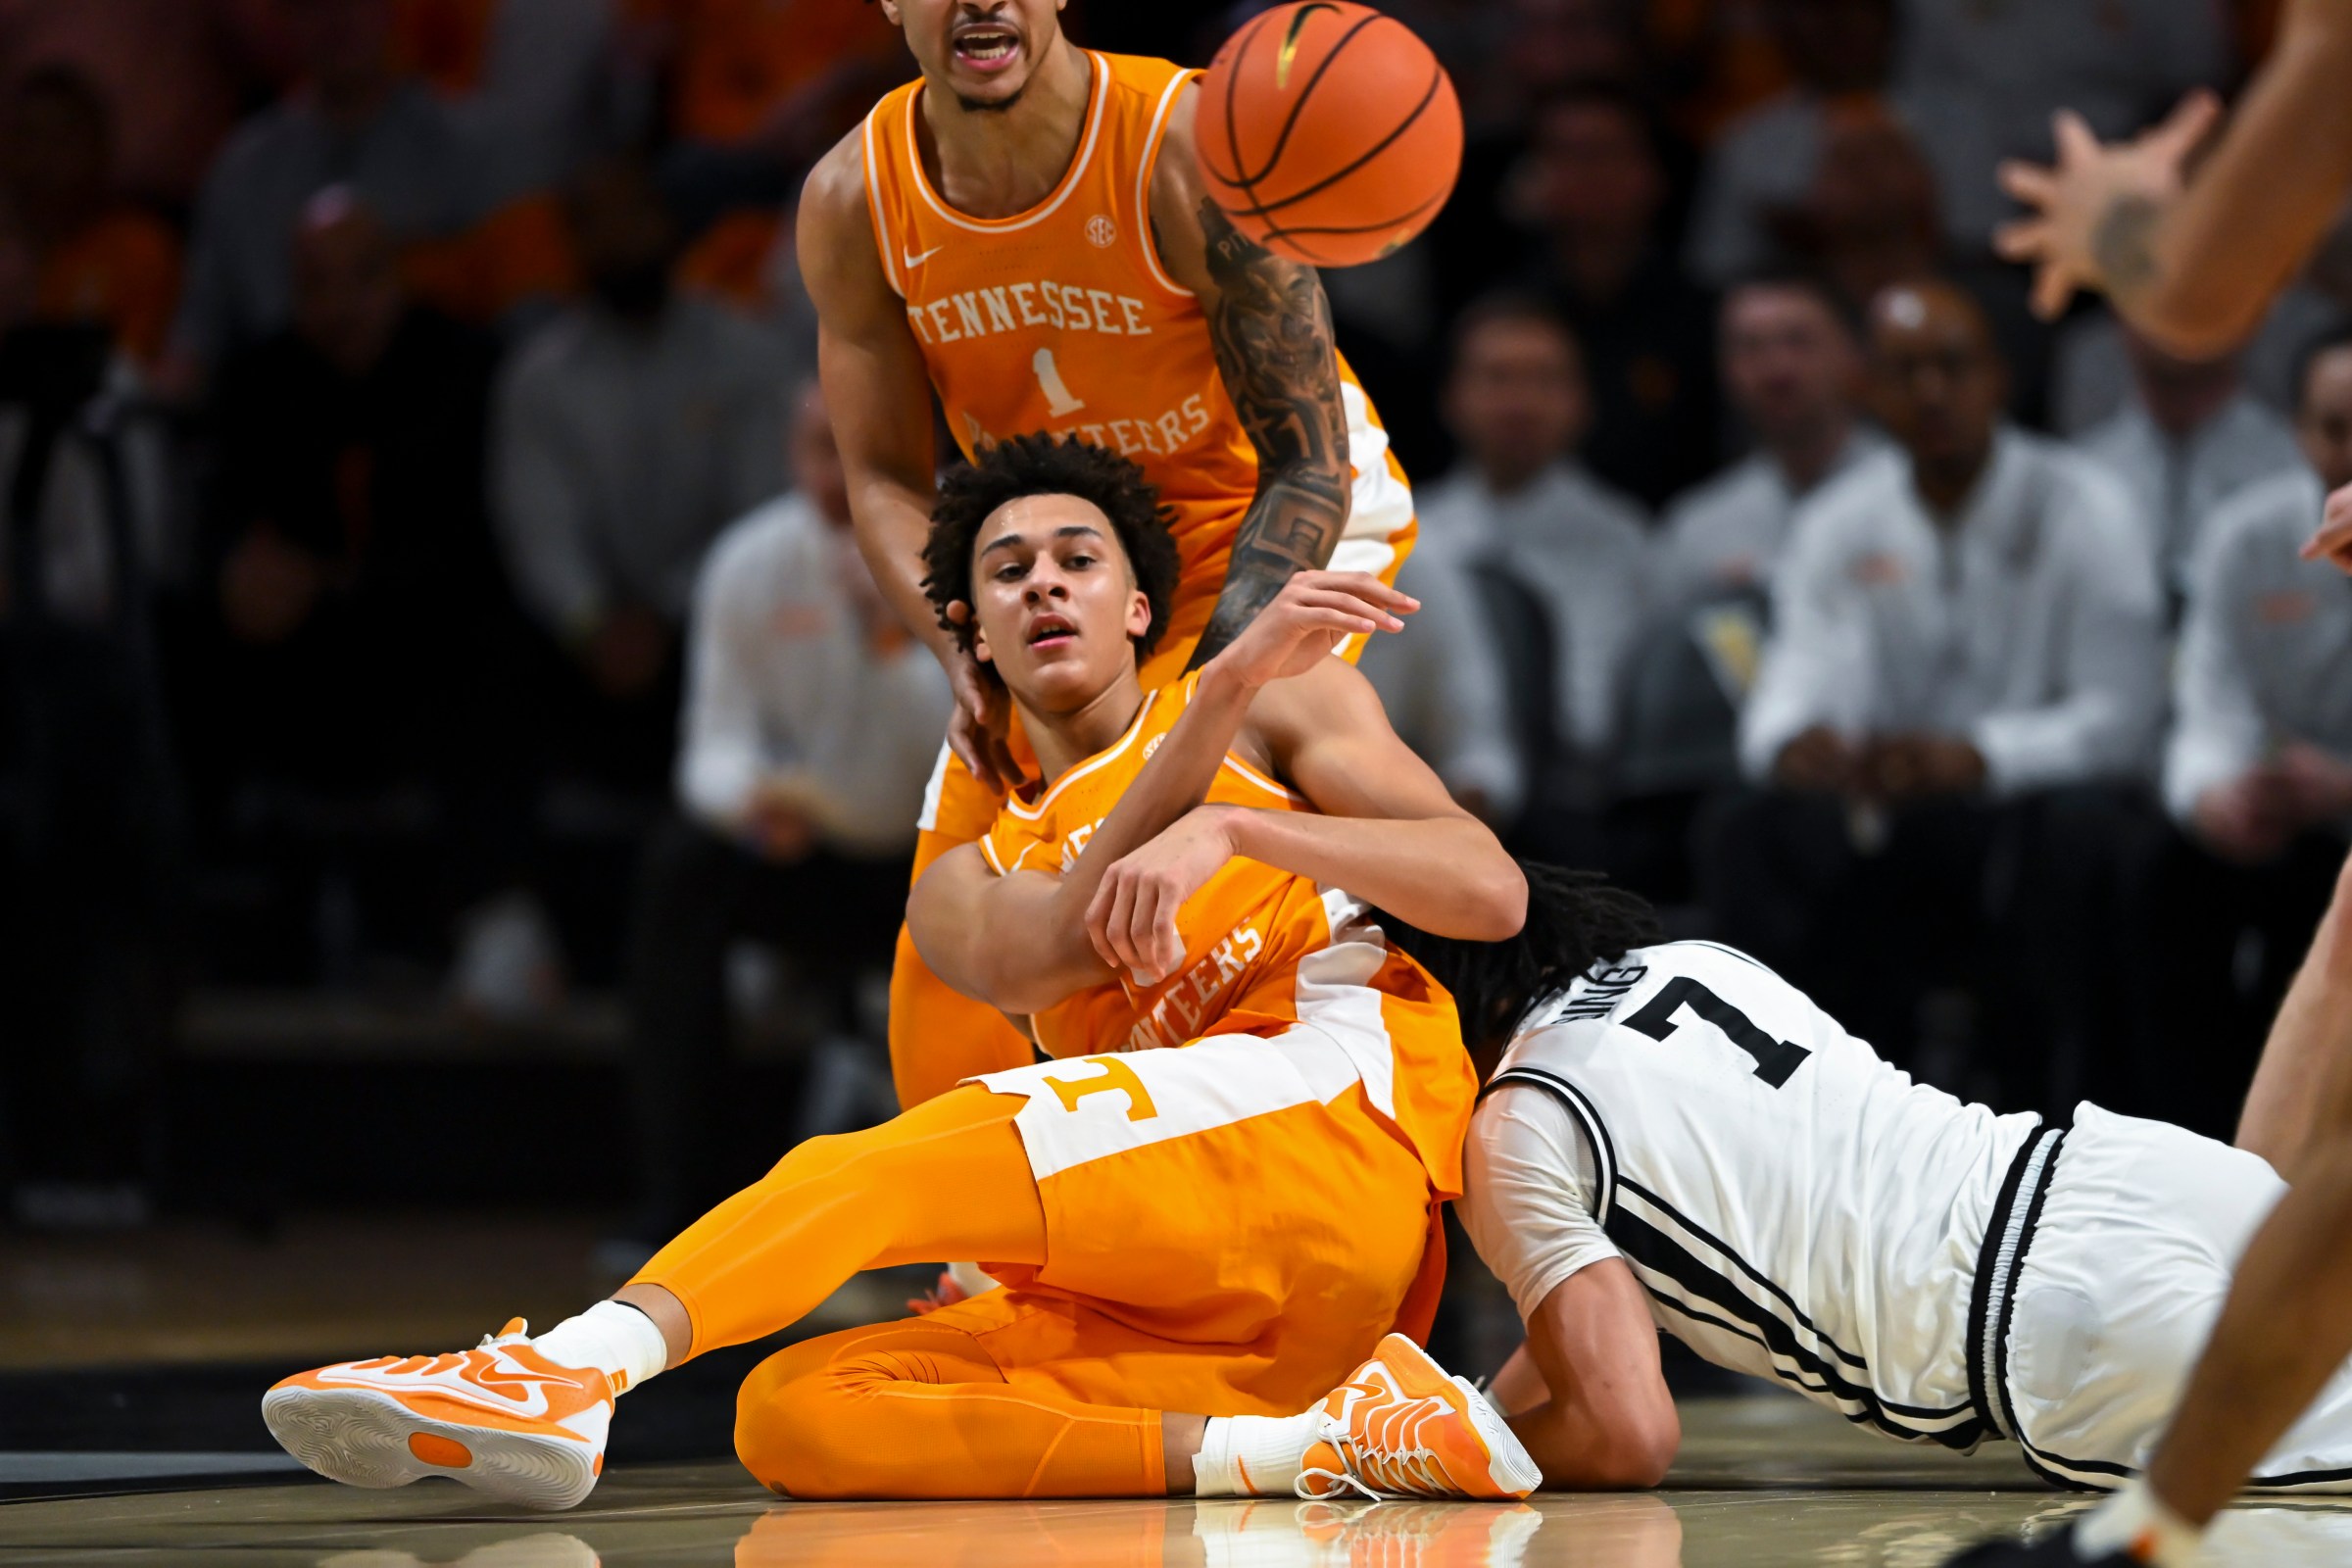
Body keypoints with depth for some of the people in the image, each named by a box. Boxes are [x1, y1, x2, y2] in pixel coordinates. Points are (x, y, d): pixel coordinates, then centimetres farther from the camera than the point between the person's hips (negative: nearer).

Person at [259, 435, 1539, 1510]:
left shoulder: (1285, 700, 20)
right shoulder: (968, 885, 27)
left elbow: (1491, 894, 6)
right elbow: (1044, 960, 1)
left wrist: (1232, 830, -10)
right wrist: (1227, 688, -10)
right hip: (1168, 1303, 5)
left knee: (881, 1168, -26)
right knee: (795, 1419, -19)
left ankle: (572, 1371, -44)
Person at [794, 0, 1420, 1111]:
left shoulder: (1195, 150, -29)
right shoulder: (851, 202, -16)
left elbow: (1305, 465, -25)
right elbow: (885, 479, -4)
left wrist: (1205, 694, -36)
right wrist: (965, 656, -23)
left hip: (1271, 517, -5)